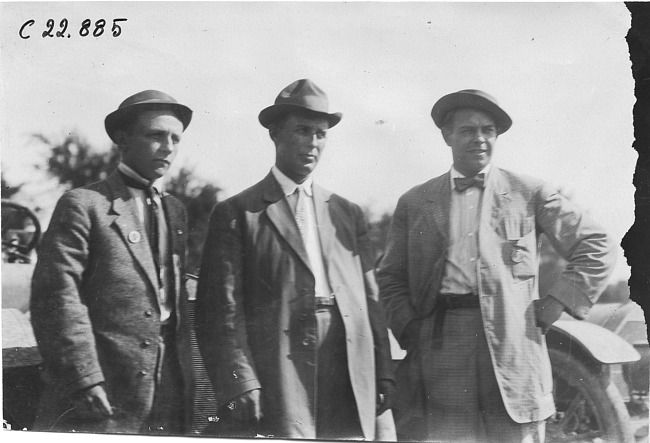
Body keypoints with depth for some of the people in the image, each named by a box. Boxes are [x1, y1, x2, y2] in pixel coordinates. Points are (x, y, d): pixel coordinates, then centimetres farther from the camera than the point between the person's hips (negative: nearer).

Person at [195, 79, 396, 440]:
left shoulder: (348, 214, 17)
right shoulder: (236, 214, 4)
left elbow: (370, 300, 14)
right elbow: (222, 311, -3)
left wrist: (383, 378, 5)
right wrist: (241, 385, -13)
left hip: (351, 391, 4)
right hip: (276, 388, -4)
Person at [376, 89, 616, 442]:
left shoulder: (528, 193, 10)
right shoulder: (414, 203, 14)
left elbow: (595, 247, 11)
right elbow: (390, 277, 16)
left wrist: (557, 302, 2)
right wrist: (407, 327, -1)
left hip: (511, 349, 0)